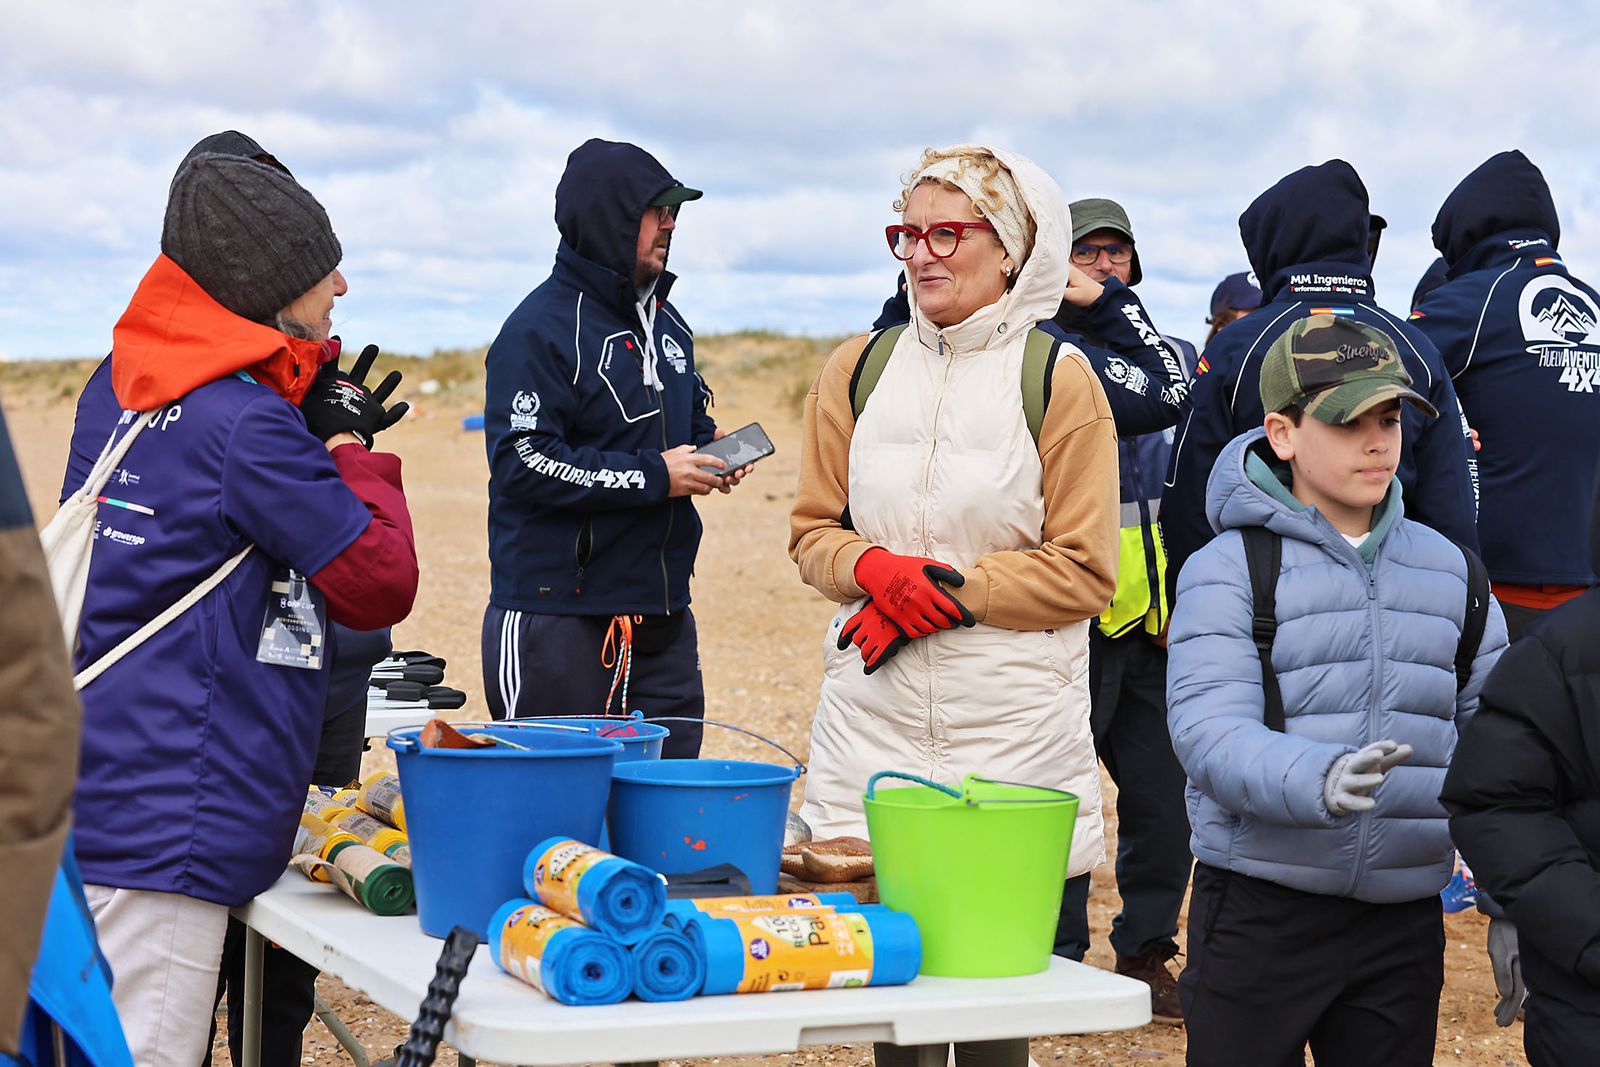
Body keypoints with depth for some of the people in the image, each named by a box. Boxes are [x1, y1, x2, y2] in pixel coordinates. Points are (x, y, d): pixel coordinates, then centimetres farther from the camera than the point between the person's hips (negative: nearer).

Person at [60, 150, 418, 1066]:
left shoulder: (117, 386, 12)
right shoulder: (247, 421, -14)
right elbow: (381, 584, -10)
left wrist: (318, 439, 15)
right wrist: (350, 451, 3)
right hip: (166, 822, -10)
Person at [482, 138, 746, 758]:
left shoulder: (665, 324, 17)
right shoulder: (541, 329, -10)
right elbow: (523, 463, -19)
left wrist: (709, 449, 6)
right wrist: (654, 476, -17)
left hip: (663, 618, 8)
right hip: (559, 620, -8)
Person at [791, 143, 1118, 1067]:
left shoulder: (1060, 381, -2)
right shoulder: (858, 369, 9)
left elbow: (1084, 572, -5)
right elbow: (813, 531, 13)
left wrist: (948, 593, -14)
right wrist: (875, 569, -9)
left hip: (1012, 731, -3)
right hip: (874, 722, 3)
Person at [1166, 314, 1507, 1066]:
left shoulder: (1449, 571, 10)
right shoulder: (1230, 569, -6)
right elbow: (1211, 733, -19)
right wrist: (1315, 781, -38)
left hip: (1403, 920, 4)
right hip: (1257, 915, -4)